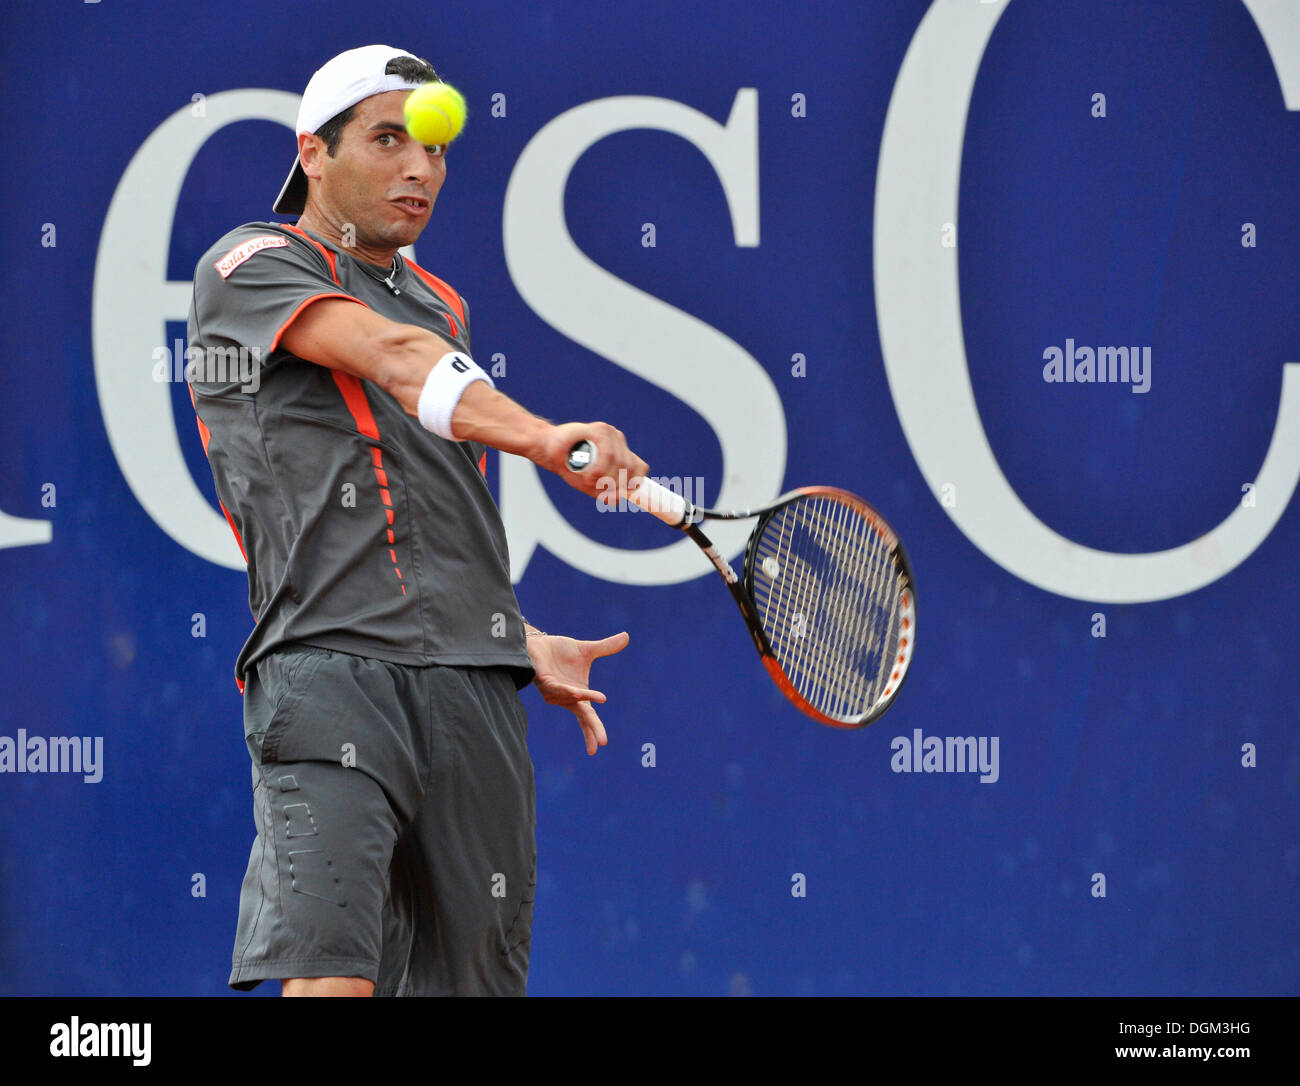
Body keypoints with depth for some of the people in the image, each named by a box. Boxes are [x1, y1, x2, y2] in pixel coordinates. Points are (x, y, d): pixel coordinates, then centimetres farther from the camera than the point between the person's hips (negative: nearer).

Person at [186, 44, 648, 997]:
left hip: (475, 689, 7)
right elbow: (388, 357, -16)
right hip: (331, 668, -7)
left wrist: (525, 644, 24)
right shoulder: (251, 265, 3)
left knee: (475, 979, 4)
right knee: (329, 976, -23)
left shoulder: (438, 309, 26)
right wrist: (544, 438, -31)